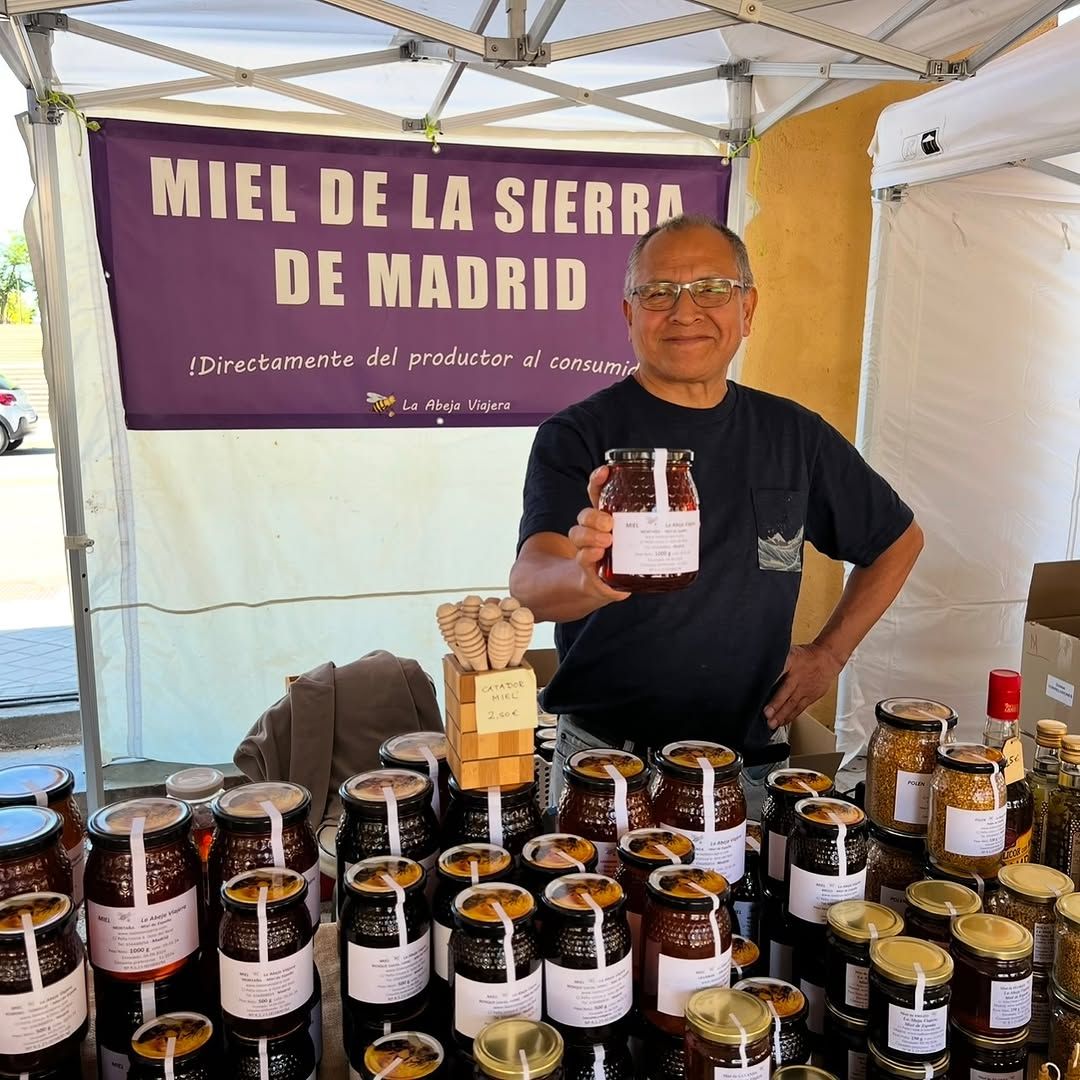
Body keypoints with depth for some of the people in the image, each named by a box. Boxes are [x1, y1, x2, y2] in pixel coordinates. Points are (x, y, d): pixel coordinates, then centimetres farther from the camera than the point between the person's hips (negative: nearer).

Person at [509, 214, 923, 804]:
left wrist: (829, 652, 10)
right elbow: (530, 583, -25)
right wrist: (590, 579, -47)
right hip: (605, 758, -3)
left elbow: (899, 539, 19)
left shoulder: (794, 434, 4)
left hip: (748, 760, 4)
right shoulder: (576, 436, -8)